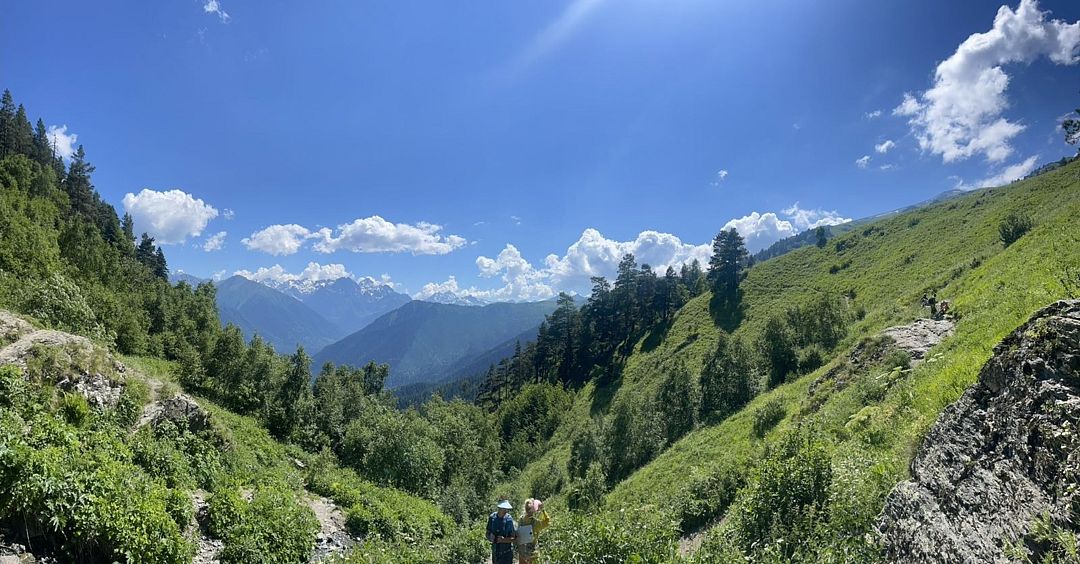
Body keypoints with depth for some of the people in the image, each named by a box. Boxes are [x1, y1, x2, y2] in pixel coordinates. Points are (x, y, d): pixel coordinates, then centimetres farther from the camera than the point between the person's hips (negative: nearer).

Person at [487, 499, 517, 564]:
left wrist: (503, 540, -26)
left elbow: (514, 538, -11)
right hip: (495, 551, 4)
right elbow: (488, 534, 5)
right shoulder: (492, 518, -4)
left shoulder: (509, 519, -14)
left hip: (507, 552, -4)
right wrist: (490, 537, -17)